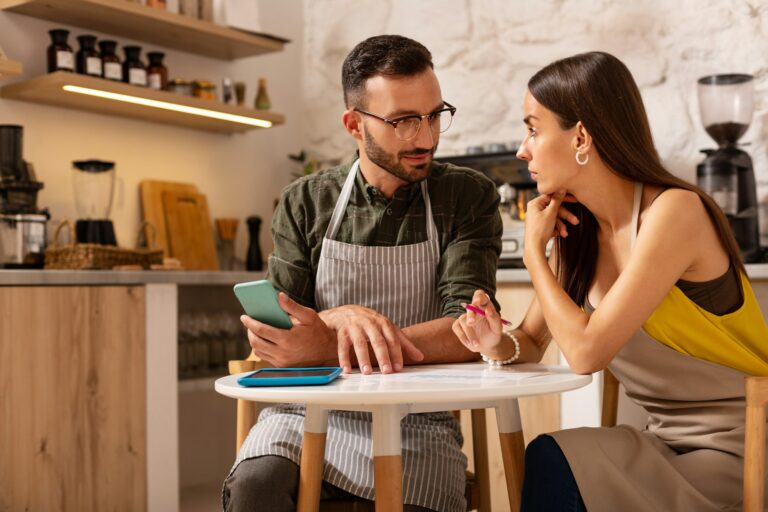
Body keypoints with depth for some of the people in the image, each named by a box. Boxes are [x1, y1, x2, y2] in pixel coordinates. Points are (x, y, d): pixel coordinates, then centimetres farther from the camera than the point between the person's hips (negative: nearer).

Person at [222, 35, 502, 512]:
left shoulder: (470, 198, 0)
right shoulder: (305, 204, 5)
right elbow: (272, 335, 2)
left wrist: (327, 347, -26)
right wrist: (341, 318, -22)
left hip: (416, 420, 0)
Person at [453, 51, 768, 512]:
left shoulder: (673, 211, -19)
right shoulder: (574, 227, 2)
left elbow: (586, 352, -24)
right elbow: (533, 343, 11)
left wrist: (534, 250, -12)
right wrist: (499, 343, -12)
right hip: (667, 441, 6)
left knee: (552, 466, -20)